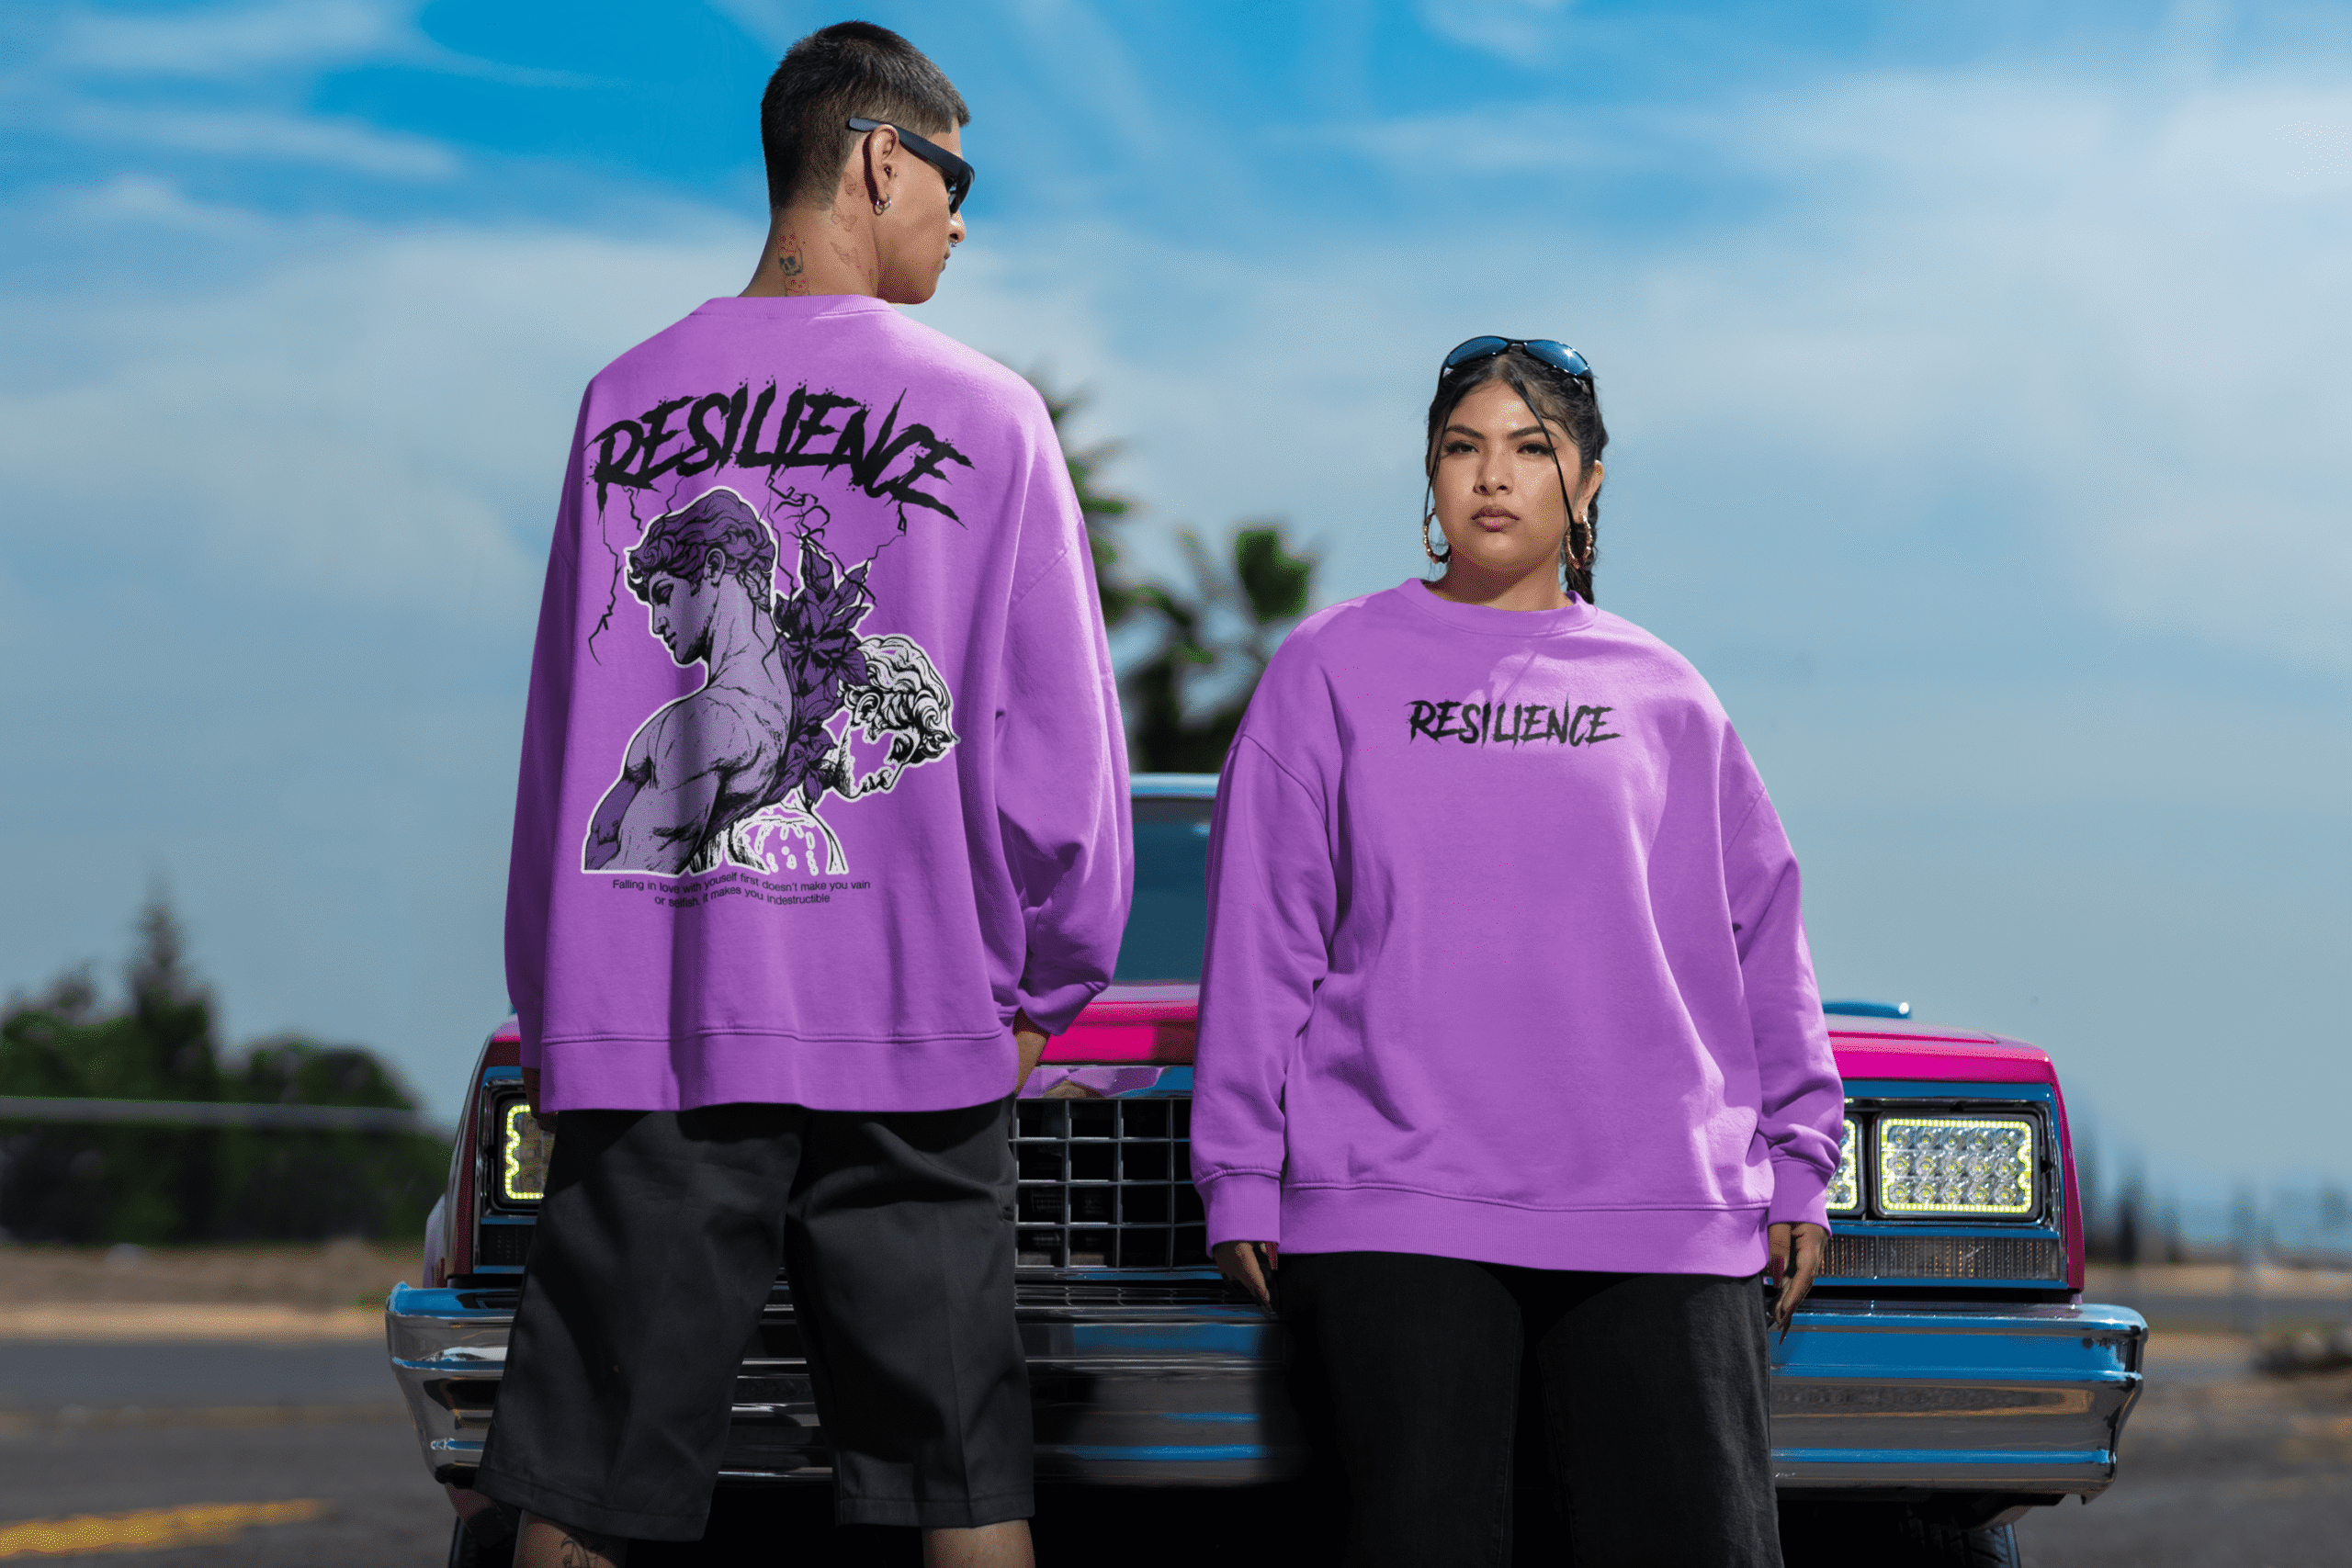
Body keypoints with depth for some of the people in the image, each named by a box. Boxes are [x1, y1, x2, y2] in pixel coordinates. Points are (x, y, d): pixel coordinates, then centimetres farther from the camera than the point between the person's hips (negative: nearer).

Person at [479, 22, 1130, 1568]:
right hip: (912, 1033, -2)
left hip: (645, 1033, 2)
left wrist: (552, 1004, 15)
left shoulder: (626, 403, 7)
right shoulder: (984, 414, -2)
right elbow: (1060, 739, -1)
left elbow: (559, 737, 9)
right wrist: (1042, 988, 11)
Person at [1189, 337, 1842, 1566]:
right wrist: (1242, 1180, 1)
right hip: (1393, 1214, -1)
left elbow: (1762, 942, 17)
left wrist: (1796, 1163, 12)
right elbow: (1260, 944, 7)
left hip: (1659, 1212, 2)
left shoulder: (1663, 699, 15)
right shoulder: (1331, 672, 10)